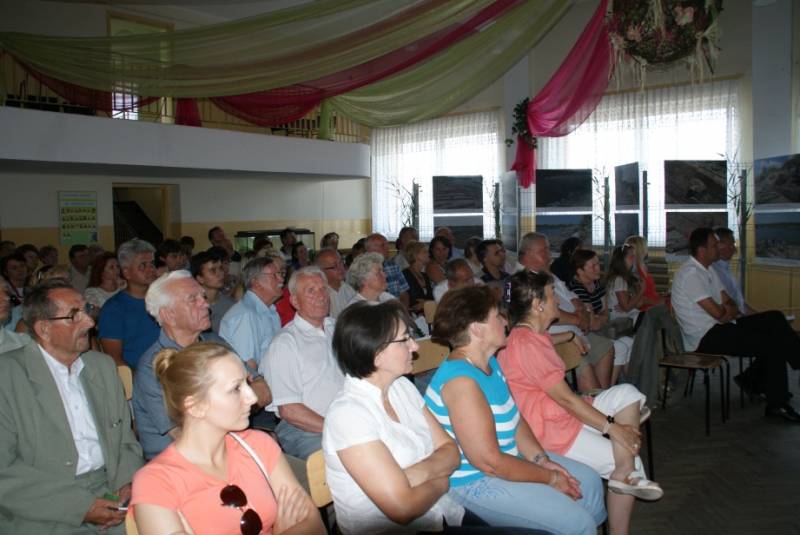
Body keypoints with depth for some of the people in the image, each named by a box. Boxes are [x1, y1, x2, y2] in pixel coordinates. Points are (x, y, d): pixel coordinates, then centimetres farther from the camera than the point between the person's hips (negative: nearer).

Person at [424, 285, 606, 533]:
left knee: (588, 480, 15)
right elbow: (489, 462, -28)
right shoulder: (461, 380, -29)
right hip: (475, 482, -10)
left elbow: (514, 420, 9)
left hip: (508, 457, 10)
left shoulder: (488, 363, 3)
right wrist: (550, 478, -17)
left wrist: (541, 459, -6)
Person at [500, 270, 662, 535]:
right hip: (551, 430, -10)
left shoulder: (528, 335, 6)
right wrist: (612, 428, -15)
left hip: (565, 414, 10)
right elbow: (565, 398, -22)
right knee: (626, 461, -5)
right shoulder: (526, 345, -24)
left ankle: (625, 473, -10)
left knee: (627, 394, 2)